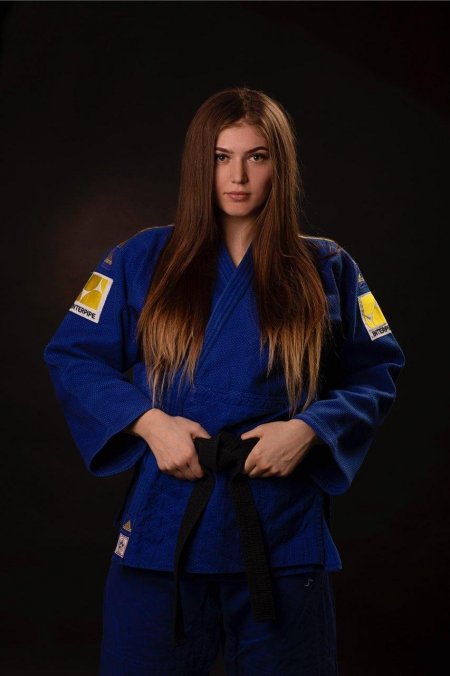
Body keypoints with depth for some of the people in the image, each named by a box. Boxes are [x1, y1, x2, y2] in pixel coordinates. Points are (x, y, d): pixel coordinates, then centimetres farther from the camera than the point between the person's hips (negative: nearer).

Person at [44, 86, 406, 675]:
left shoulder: (327, 269, 5)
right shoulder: (143, 259, 4)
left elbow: (377, 376, 7)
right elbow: (71, 357, 4)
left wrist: (308, 428, -11)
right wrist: (147, 421, -10)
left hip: (283, 536, 1)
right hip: (162, 531, 0)